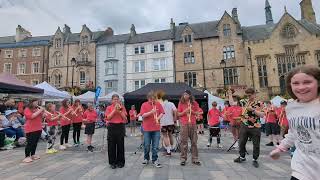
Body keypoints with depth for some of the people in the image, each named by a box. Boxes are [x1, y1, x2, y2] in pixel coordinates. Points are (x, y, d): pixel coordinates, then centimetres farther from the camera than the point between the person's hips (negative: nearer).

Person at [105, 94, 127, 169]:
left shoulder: (122, 107, 6)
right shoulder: (109, 108, 5)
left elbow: (124, 118, -2)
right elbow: (108, 117, -8)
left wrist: (119, 111, -12)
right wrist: (114, 110, -13)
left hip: (120, 127, 0)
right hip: (112, 127, 0)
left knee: (120, 144, 6)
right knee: (112, 145, 4)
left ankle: (120, 162, 20)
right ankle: (112, 162, 19)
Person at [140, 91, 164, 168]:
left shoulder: (158, 104, 5)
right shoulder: (144, 105, -1)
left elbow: (162, 113, 7)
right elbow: (143, 115, -9)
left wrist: (158, 118, -12)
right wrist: (151, 112, -22)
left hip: (156, 128, 1)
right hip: (147, 128, -1)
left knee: (156, 146, 5)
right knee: (146, 145, 10)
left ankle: (155, 160, 19)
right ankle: (146, 158, 32)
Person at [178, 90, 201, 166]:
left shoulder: (194, 103, 7)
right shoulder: (181, 103, 3)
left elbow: (197, 113, 10)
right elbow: (178, 114, 3)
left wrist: (192, 111, -9)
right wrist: (185, 111, -14)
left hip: (193, 124, 2)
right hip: (184, 124, -2)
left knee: (194, 141, 6)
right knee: (184, 142, 1)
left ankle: (195, 159, 17)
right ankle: (183, 159, 11)